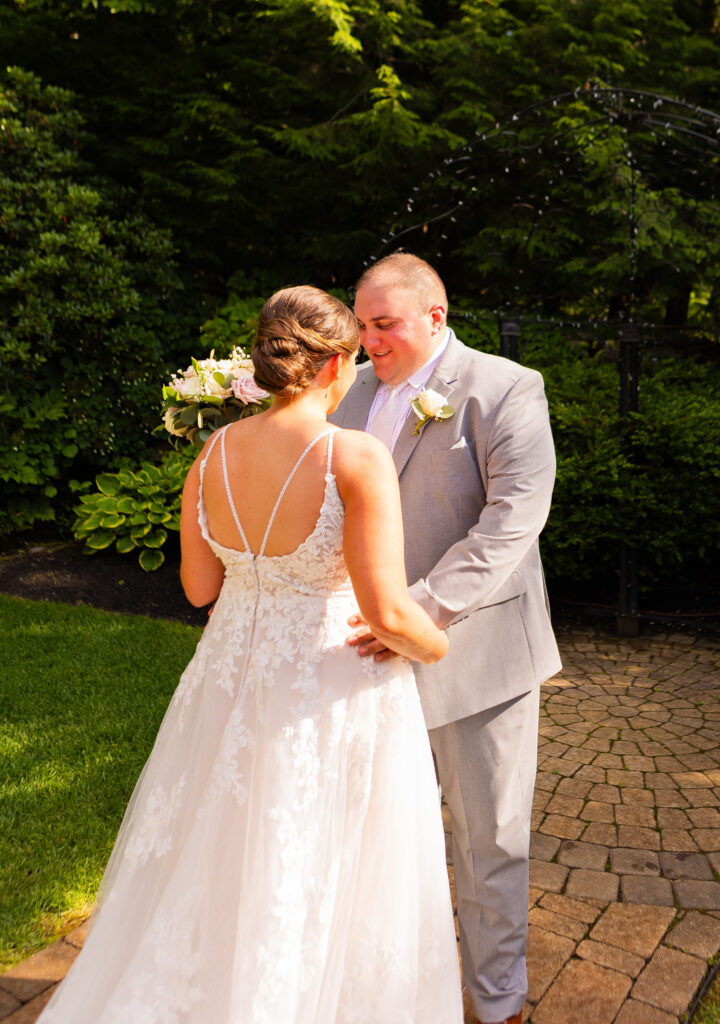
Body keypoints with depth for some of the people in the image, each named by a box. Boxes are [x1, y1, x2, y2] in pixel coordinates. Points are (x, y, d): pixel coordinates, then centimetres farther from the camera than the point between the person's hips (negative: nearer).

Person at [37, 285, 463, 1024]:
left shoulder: (213, 452, -5)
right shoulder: (358, 458, -21)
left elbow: (198, 586, 4)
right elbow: (387, 613, -23)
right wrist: (433, 647, -2)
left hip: (233, 686, 5)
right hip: (335, 696, -5)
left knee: (216, 882, 25)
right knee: (331, 894, 17)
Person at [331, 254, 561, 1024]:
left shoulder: (506, 390, -10)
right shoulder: (355, 391, 9)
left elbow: (512, 521, -20)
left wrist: (423, 611, -29)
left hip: (475, 649, -5)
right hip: (379, 647, 5)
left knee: (490, 840, 11)